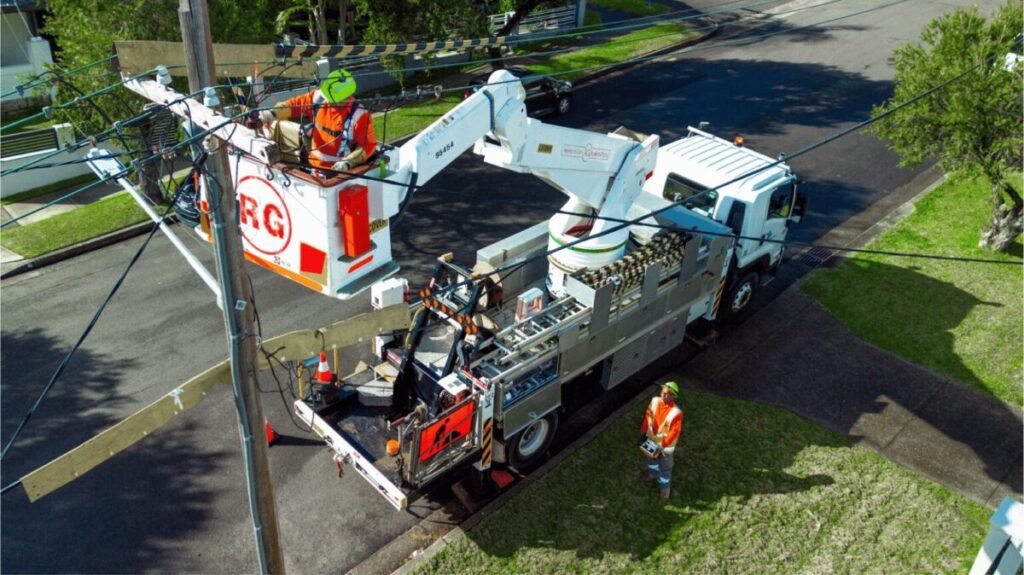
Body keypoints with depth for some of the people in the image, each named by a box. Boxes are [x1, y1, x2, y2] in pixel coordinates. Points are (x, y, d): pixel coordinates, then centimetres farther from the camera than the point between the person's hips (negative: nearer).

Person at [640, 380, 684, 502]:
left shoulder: (676, 413, -34)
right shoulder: (655, 401, -18)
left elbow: (674, 433, -27)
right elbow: (647, 416, -3)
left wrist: (662, 447, -26)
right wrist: (643, 432, -1)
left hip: (665, 446, -5)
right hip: (651, 440, 5)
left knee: (665, 468, 15)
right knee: (651, 459, 32)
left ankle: (665, 489, 39)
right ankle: (653, 475, 61)